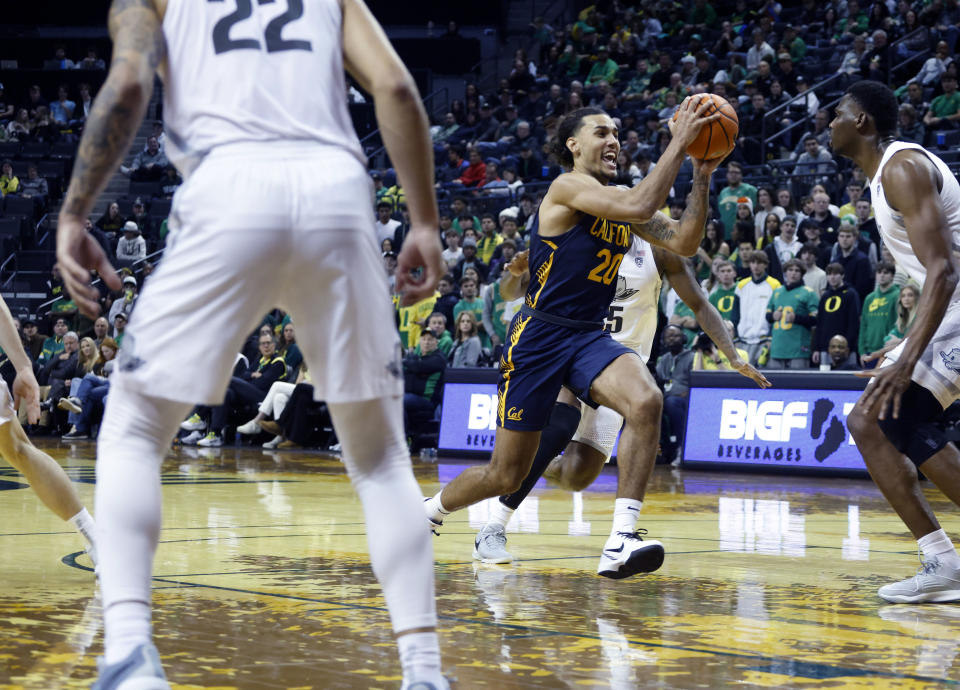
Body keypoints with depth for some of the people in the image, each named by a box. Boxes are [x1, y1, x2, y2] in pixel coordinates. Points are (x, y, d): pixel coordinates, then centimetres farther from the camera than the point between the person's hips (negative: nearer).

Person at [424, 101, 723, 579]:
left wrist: (701, 177, -5)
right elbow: (640, 206, -28)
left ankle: (620, 543, -28)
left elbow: (684, 243, 4)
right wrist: (678, 142, -24)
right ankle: (427, 512, 36)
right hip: (539, 337, -6)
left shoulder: (618, 200, 11)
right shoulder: (567, 188, -13)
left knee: (645, 401, -28)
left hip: (589, 337, 6)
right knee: (506, 475, 4)